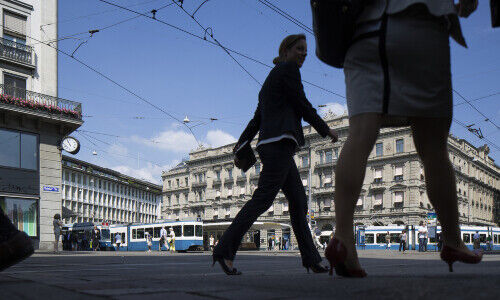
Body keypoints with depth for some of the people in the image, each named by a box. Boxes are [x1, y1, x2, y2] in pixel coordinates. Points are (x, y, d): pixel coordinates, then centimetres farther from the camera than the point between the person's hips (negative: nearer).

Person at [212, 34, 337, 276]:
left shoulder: (270, 81, 27)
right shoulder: (288, 69, 1)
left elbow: (256, 120, 20)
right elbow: (303, 106, -5)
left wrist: (242, 145, 14)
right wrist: (327, 130, 4)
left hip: (271, 145, 10)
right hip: (280, 141, -10)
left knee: (298, 201, 8)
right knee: (263, 198, -17)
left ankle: (310, 258, 10)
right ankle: (225, 250, -20)